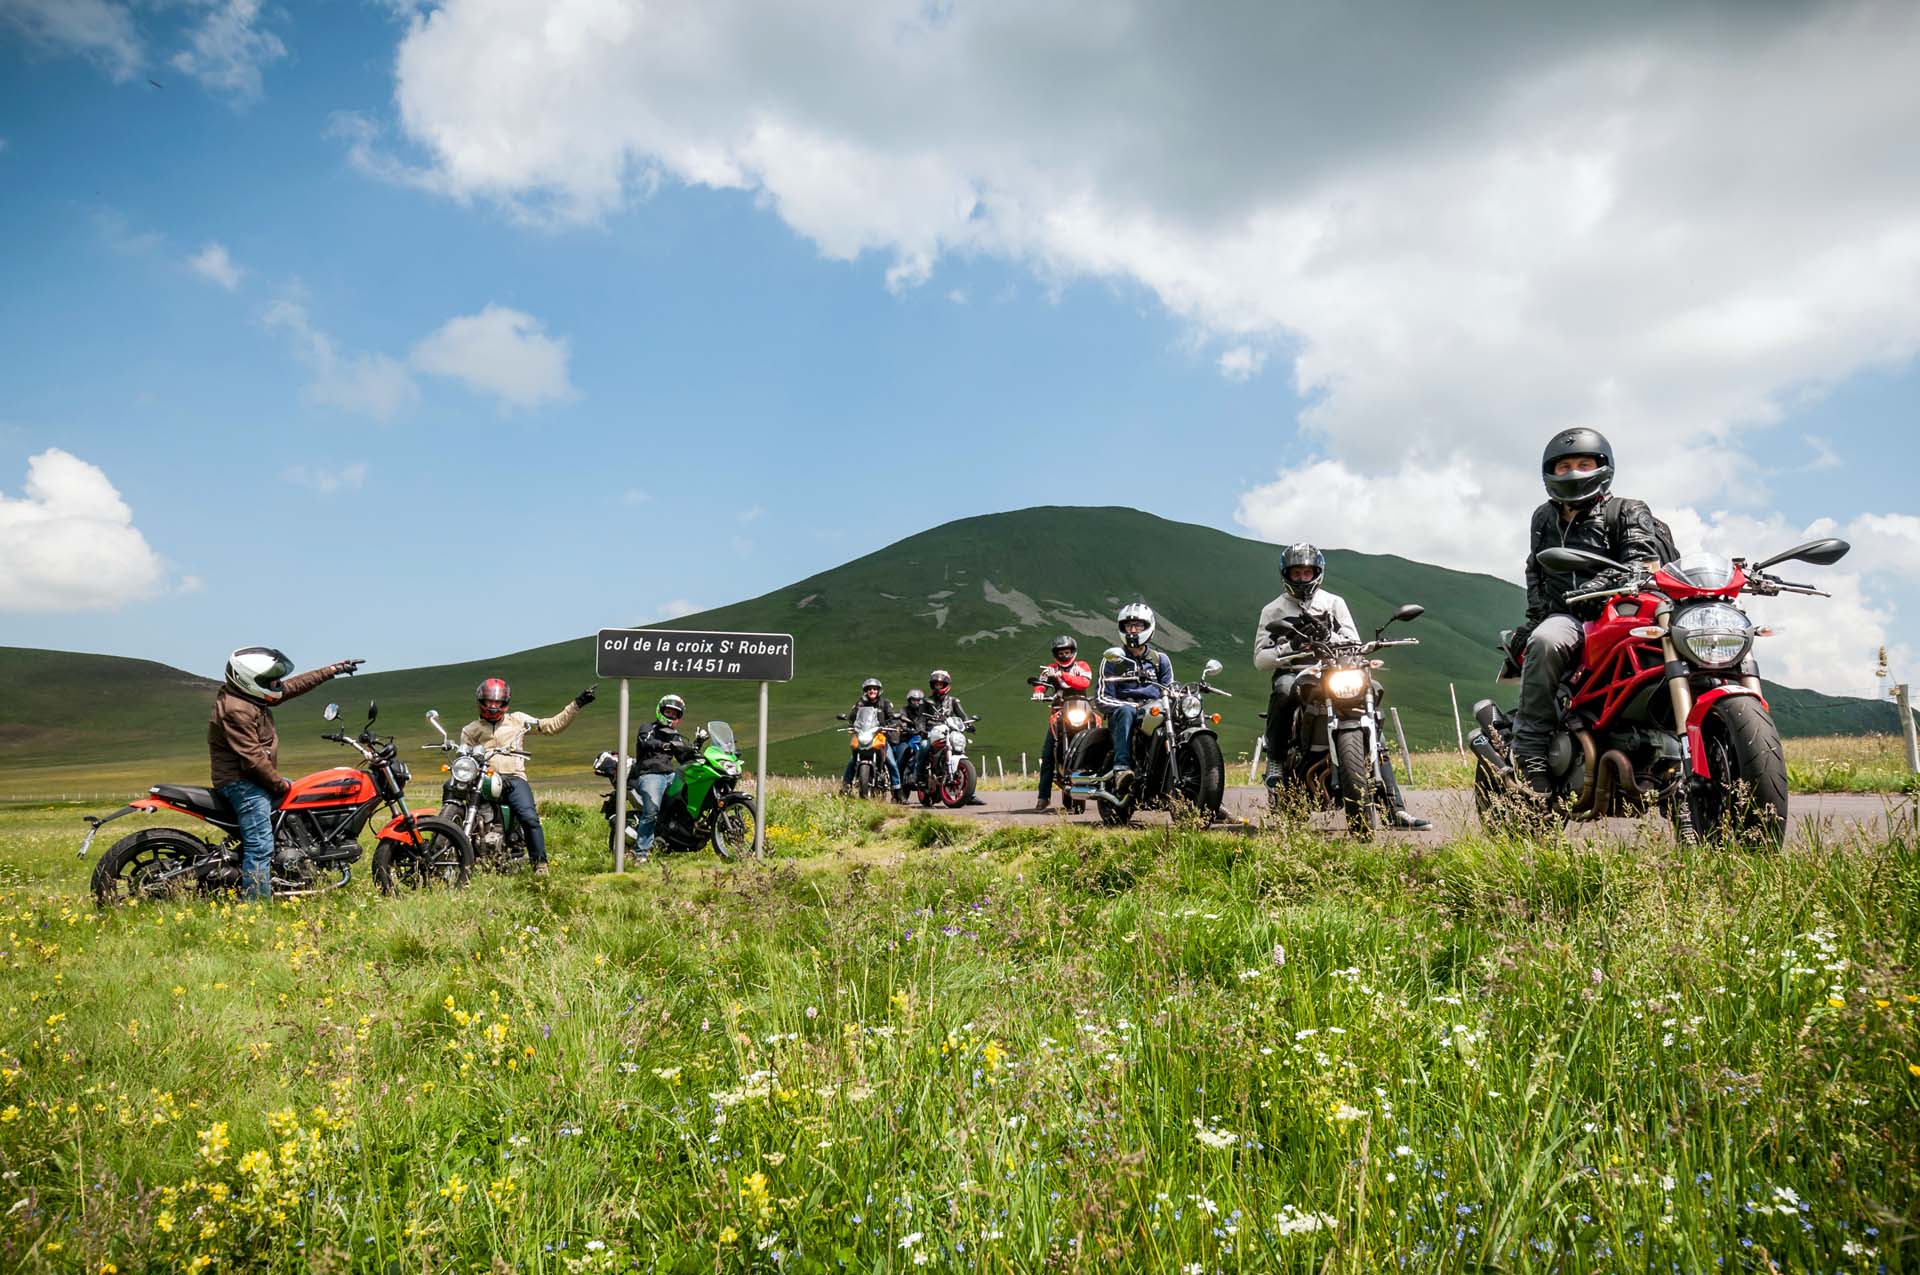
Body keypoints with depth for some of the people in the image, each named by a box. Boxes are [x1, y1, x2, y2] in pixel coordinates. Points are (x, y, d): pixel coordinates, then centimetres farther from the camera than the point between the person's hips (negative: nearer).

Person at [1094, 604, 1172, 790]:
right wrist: (1132, 705, -14)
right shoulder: (1112, 660, 9)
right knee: (1126, 711, -38)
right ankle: (1122, 767, -50)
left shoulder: (1161, 660, 18)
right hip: (1119, 716, -2)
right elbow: (1102, 699, 1)